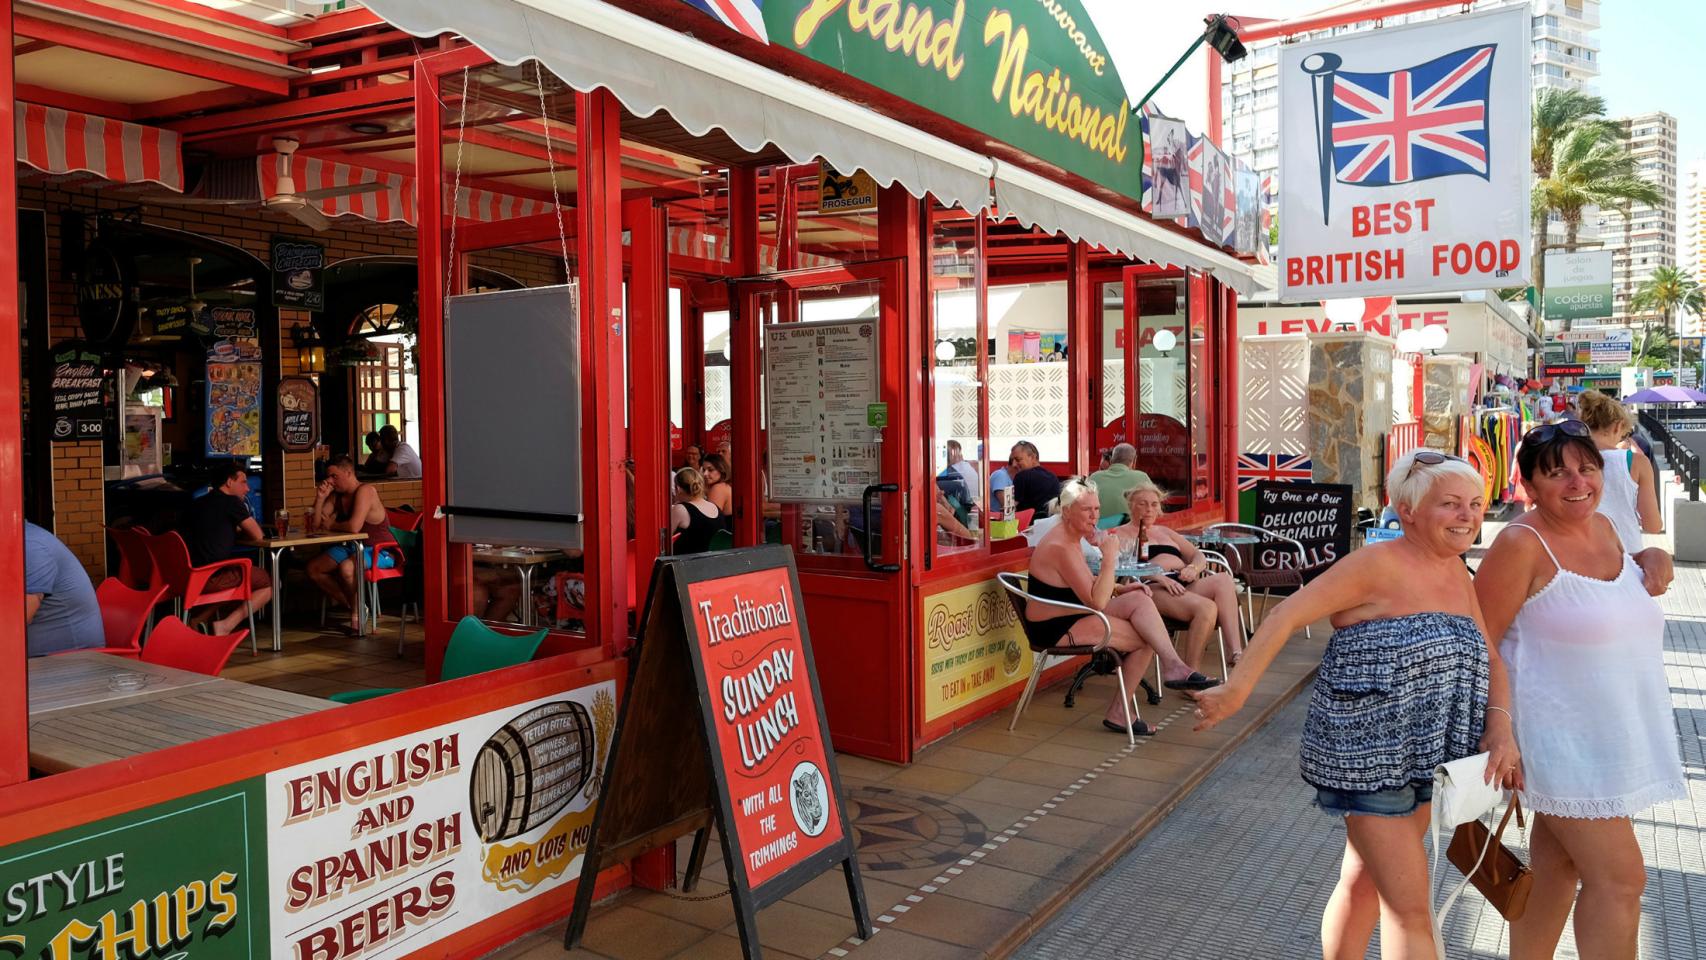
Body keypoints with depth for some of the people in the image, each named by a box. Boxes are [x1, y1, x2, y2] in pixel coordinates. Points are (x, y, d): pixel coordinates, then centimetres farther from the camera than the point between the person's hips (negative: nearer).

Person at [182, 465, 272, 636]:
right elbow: (257, 535, 0)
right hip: (213, 578, -8)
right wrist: (238, 534, 19)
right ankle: (226, 626, -8)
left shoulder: (196, 504, 19)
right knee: (270, 583, 8)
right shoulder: (231, 502, -3)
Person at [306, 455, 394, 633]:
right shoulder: (336, 495, 7)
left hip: (379, 551, -9)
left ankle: (357, 612, -10)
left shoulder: (365, 491, -19)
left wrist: (331, 525, -11)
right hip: (351, 547, 9)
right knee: (313, 569, 2)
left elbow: (354, 527, -30)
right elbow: (316, 525, 4)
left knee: (346, 568, -35)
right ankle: (353, 606, 9)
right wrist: (320, 498, -9)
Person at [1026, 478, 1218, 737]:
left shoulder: (1070, 537, 9)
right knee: (1145, 639, -10)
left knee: (1139, 599, -9)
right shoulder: (1060, 547, -23)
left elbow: (1089, 584, 22)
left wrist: (1121, 588, 6)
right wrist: (1109, 558, -25)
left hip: (1073, 615, 9)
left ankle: (1174, 666, -10)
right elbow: (1097, 602, -24)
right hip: (1055, 629, -9)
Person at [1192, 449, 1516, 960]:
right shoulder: (1379, 565, -17)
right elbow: (1287, 615, -21)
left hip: (1424, 759, 8)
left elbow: (1490, 660, 11)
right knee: (1410, 908, -4)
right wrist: (1236, 690, -29)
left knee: (1364, 881, 22)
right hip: (1368, 760, -8)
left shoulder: (1457, 575, 8)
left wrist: (1500, 725, -7)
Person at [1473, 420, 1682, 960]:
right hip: (1564, 744, -8)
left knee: (1557, 863, 17)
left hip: (1613, 738, 8)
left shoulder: (1605, 528, 6)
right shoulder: (1521, 545, -18)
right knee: (1620, 879, -5)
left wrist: (1652, 559, 5)